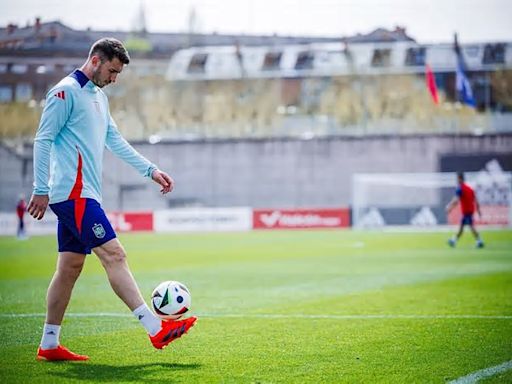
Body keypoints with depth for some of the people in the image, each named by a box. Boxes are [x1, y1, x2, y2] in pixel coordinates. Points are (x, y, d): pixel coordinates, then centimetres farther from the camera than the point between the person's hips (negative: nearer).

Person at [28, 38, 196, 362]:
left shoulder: (99, 97, 20)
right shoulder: (66, 92, -9)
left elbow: (116, 141, 23)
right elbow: (43, 140, -11)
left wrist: (151, 170, 15)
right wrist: (41, 190, -15)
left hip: (82, 195, 10)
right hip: (73, 192, -10)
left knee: (70, 267, 8)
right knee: (114, 254, -13)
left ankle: (49, 345, 11)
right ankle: (156, 329, -17)